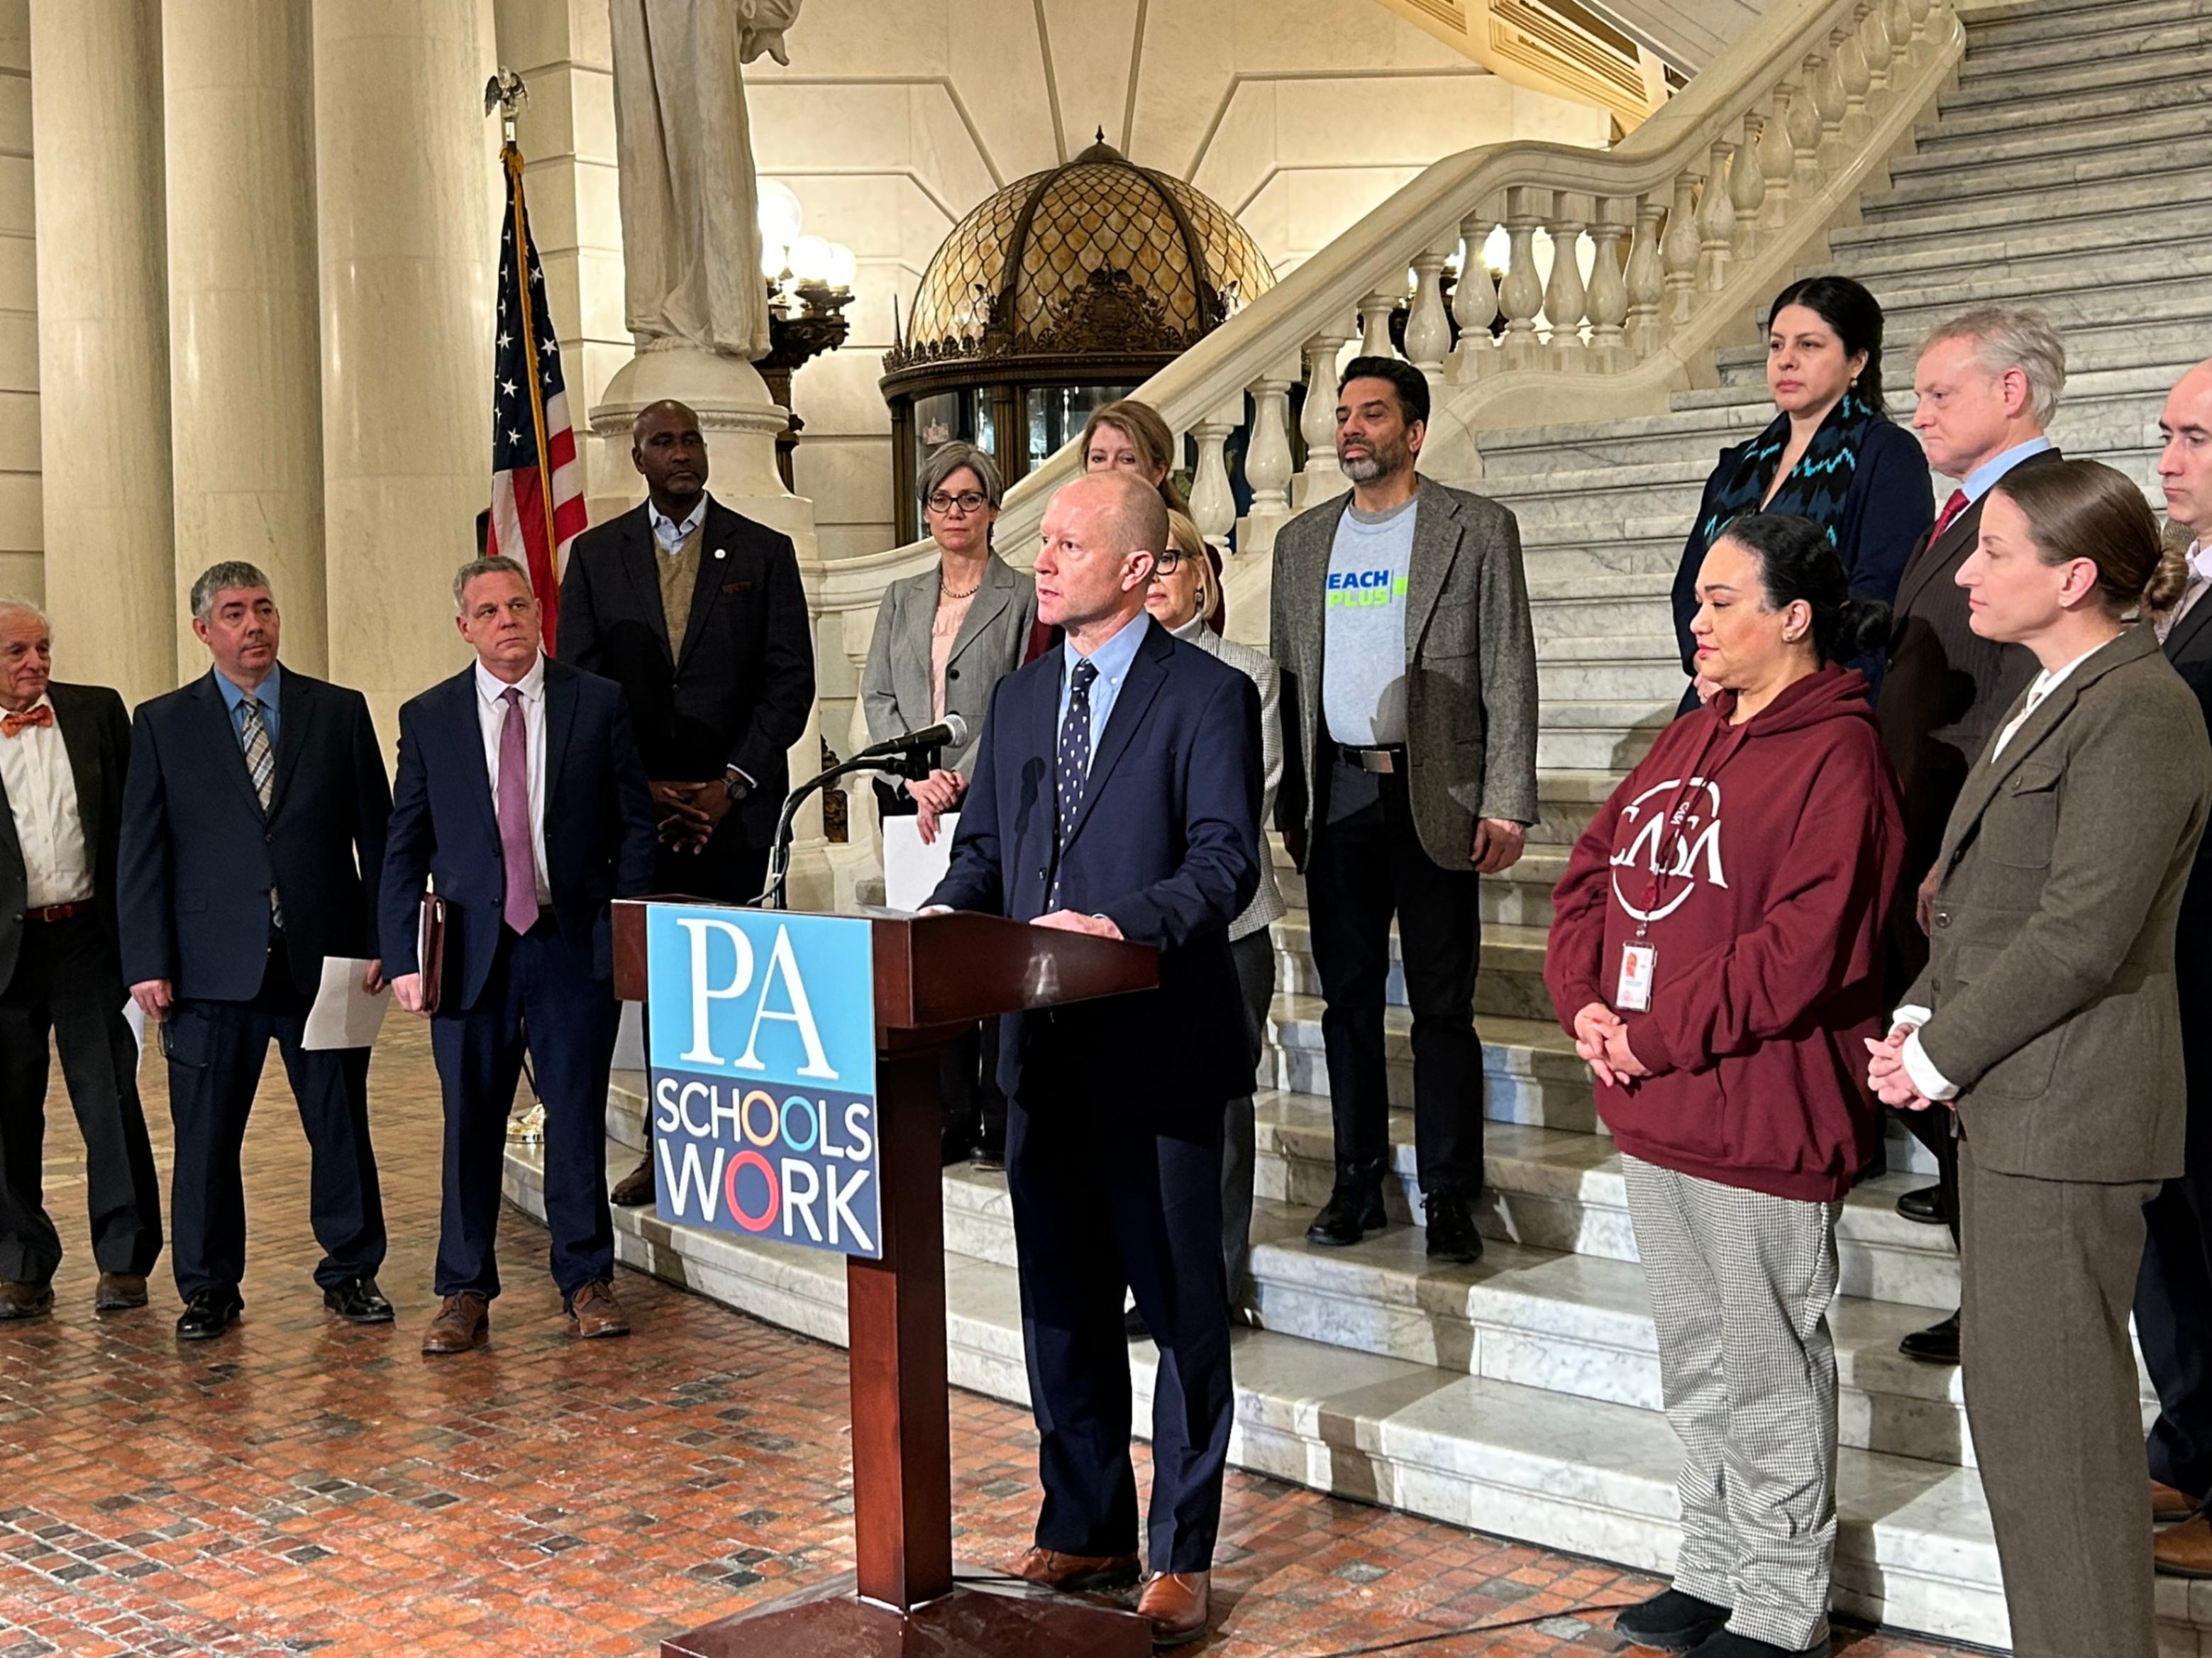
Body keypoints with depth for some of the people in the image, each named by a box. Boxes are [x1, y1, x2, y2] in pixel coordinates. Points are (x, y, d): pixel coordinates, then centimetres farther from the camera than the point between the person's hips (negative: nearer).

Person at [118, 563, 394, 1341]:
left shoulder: (340, 712, 7)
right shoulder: (162, 724, 6)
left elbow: (376, 835, 6)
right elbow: (141, 853, 4)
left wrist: (378, 942, -1)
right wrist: (147, 963, -4)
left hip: (325, 959, 1)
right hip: (211, 970, 0)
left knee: (342, 1125, 7)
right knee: (205, 1136, 5)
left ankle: (350, 1273, 21)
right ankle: (208, 1289, 19)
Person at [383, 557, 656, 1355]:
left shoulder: (598, 702, 4)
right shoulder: (428, 719, 6)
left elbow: (635, 825, 5)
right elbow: (404, 849, 7)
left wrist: (629, 932, -3)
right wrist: (403, 958, -1)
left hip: (576, 943, 0)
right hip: (472, 949, 1)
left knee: (578, 1116, 4)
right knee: (470, 1125, 5)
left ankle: (585, 1281, 17)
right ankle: (465, 1292, 16)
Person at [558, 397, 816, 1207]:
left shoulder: (765, 552, 6)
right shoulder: (595, 554, 10)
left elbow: (791, 679, 2)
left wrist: (729, 785, -7)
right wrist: (640, 786, -4)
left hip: (733, 804, -1)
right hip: (632, 802, 1)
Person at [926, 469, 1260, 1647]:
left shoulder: (1208, 697, -7)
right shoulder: (1019, 698, 14)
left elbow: (1224, 861, -15)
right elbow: (983, 848, 17)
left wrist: (1125, 921, -30)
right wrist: (948, 912, -3)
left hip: (1161, 1050, -6)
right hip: (1045, 1050, 6)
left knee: (1181, 1308, 4)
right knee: (1061, 1307, 15)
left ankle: (1183, 1556, 16)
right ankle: (1085, 1529, 30)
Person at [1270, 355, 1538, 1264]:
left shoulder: (1477, 529, 0)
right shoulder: (1301, 540, 13)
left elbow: (1509, 672, -4)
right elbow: (1287, 677, 15)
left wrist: (1505, 804, -10)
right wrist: (1288, 803, 10)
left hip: (1435, 798, -4)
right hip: (1336, 797, 4)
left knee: (1442, 1005, 0)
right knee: (1347, 999, 9)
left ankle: (1450, 1196, 9)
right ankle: (1357, 1184, 19)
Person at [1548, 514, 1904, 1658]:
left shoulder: (1837, 759, -14)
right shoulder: (1690, 741, 13)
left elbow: (1802, 952, -22)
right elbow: (1591, 872, 13)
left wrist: (1658, 1038, -17)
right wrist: (1584, 1003, -3)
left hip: (1762, 1119, -8)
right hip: (1654, 1113, 8)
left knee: (1767, 1371, 4)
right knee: (1693, 1362, 19)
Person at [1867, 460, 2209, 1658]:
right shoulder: (2054, 697, 15)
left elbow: (2081, 935, -20)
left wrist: (1943, 1055, -12)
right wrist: (1920, 1017, 5)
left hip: (2066, 1112, -10)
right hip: (2010, 1104, 10)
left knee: (2047, 1410, -2)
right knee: (2017, 1395, 17)